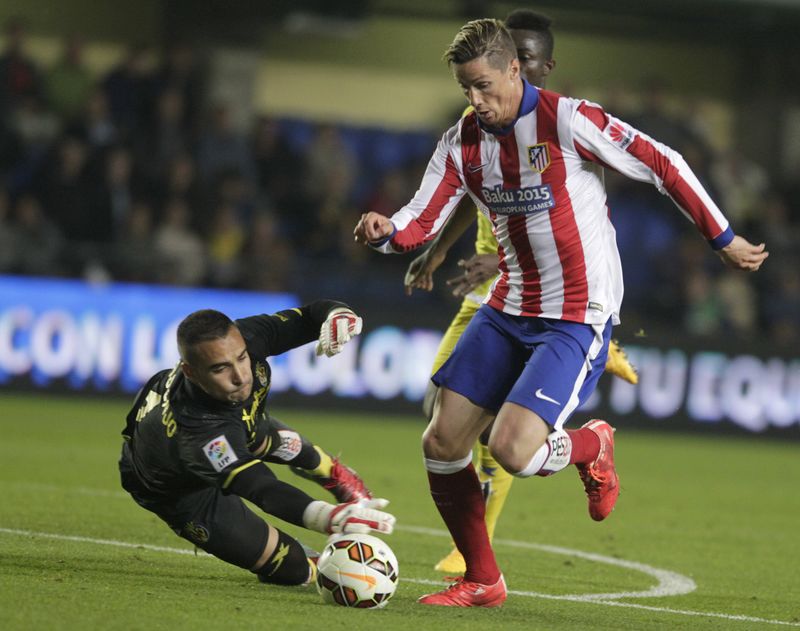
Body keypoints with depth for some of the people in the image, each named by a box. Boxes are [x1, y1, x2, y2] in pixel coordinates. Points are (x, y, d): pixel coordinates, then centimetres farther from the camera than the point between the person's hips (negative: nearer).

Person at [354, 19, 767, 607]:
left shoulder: (567, 121, -17)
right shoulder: (463, 142, 2)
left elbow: (664, 166, -11)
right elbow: (420, 222, 0)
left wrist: (725, 239, -5)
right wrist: (384, 232, -24)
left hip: (579, 316, -7)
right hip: (508, 309, 7)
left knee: (513, 450, -22)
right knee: (441, 443, 1)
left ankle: (592, 447, 14)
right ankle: (481, 581, 19)